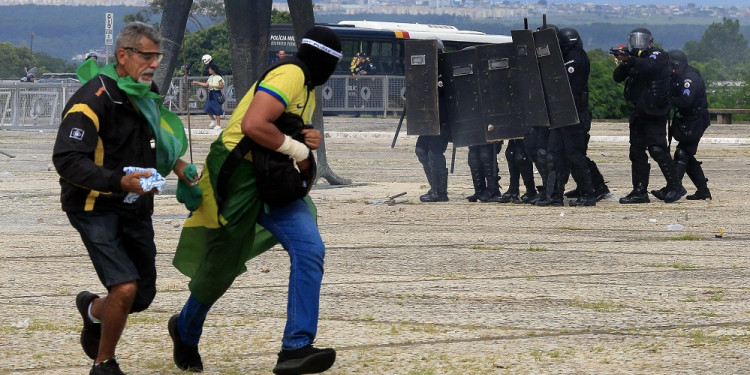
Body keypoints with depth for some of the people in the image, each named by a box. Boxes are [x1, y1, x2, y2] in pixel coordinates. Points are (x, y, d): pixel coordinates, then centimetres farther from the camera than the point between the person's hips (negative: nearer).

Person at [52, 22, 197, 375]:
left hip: (136, 209, 8)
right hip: (96, 209, -8)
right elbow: (67, 160, -28)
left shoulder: (147, 94, 6)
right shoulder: (93, 99, -21)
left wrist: (176, 164, 10)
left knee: (143, 296, 11)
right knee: (125, 287, -22)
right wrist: (119, 181, -37)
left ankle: (93, 309, 45)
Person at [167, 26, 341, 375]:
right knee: (220, 269, 6)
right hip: (238, 179, -9)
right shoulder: (289, 77, -17)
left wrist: (310, 138, 2)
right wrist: (297, 149, -17)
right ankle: (185, 331, 36)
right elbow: (253, 126, -30)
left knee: (309, 249, -14)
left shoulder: (307, 86, 16)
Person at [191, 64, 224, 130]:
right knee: (207, 109, 6)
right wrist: (197, 83, 16)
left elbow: (221, 86, -13)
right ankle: (213, 120, 27)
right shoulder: (210, 77, 12)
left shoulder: (218, 78, -10)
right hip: (211, 94, 8)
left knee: (217, 110, -5)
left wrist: (213, 86, -22)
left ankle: (218, 125, 2)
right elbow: (206, 84, 17)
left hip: (216, 94, -8)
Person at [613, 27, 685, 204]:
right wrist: (623, 64, -13)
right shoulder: (634, 59, 17)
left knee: (657, 149, -13)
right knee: (637, 150, 5)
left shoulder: (658, 55, -2)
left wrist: (629, 60, -34)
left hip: (654, 111, -8)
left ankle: (675, 186, -6)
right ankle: (640, 191, 8)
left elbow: (649, 66, -24)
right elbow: (618, 77, 8)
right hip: (639, 112, 8)